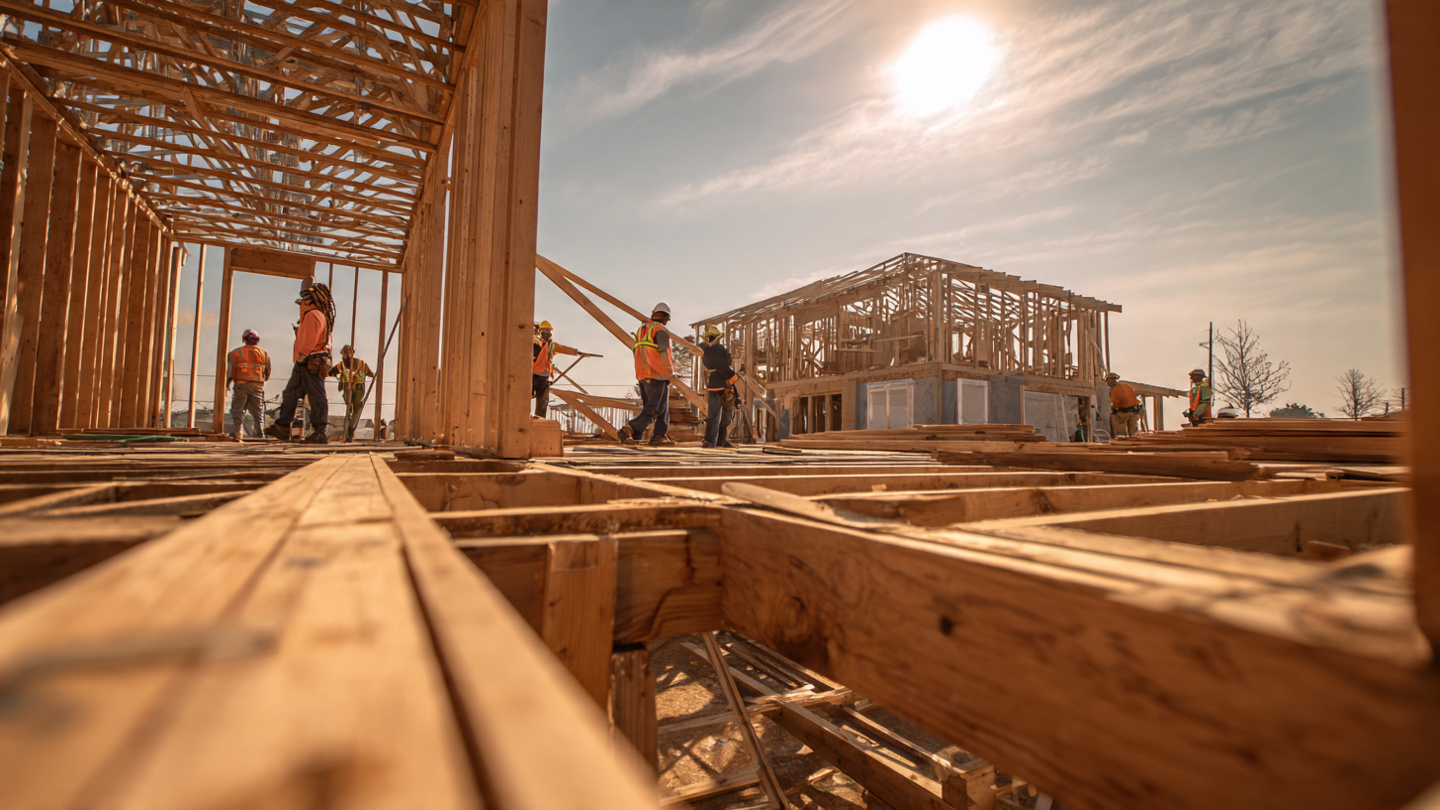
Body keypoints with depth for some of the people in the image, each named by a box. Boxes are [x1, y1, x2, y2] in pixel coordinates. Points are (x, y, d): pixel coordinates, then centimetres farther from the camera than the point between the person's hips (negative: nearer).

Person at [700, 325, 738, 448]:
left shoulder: (704, 351, 5)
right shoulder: (720, 348, -14)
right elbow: (723, 367, -20)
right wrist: (734, 376, -9)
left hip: (711, 387, 5)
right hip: (724, 386, -5)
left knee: (712, 416, 7)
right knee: (726, 415, 10)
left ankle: (709, 440, -4)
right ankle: (721, 440, 14)